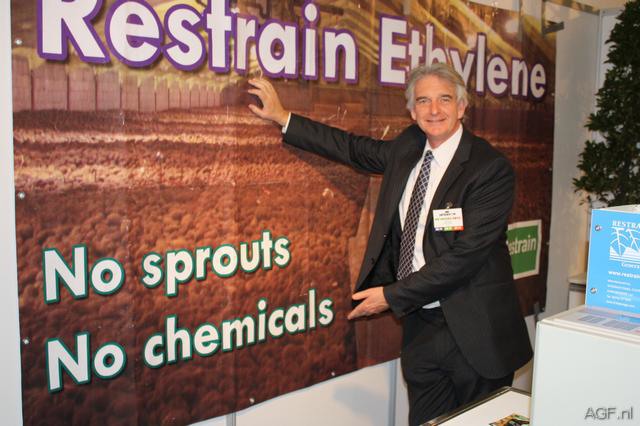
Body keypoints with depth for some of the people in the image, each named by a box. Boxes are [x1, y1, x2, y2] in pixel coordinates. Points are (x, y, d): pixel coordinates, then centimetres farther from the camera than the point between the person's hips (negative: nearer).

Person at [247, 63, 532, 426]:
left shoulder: (492, 168, -15)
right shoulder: (409, 148, 4)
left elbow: (465, 255, -20)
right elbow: (354, 150, 18)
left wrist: (392, 296, -16)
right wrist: (283, 117, 18)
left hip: (472, 330, -5)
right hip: (420, 324, 5)